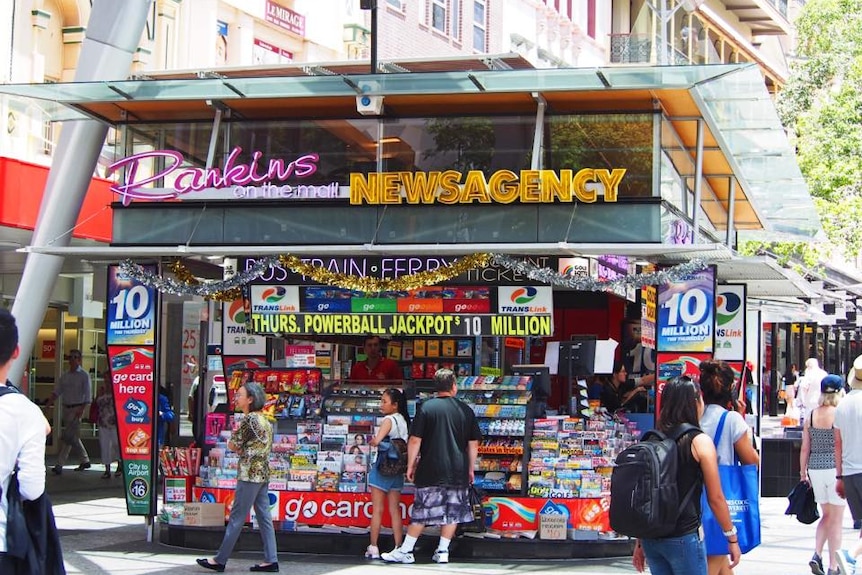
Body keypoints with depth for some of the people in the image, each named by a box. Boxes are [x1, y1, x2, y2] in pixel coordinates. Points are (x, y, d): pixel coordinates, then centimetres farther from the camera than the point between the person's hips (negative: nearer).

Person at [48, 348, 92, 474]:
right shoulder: (65, 376, 13)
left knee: (68, 437, -13)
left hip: (77, 408, -7)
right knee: (73, 436, 13)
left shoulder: (84, 375, -5)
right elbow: (57, 391, 11)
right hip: (66, 407, 7)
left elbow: (87, 394, -10)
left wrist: (81, 410, -20)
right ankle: (85, 460, 26)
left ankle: (59, 465, -14)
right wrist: (49, 404, -3)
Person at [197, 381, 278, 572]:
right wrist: (241, 448, 4)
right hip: (263, 473, 9)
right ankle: (270, 560, 6)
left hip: (250, 473, -9)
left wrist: (234, 445, 10)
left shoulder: (249, 419, -12)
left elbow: (233, 445, -9)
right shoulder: (263, 419, 15)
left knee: (236, 517, -5)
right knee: (264, 517, 8)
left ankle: (220, 560, -1)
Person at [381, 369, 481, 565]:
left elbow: (415, 440, -7)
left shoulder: (427, 407, -5)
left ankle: (405, 551, 6)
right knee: (452, 511, 10)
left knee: (422, 511, 2)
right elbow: (473, 444, 8)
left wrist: (411, 466, 3)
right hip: (458, 472, 2)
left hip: (431, 470, -2)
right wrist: (471, 469, 18)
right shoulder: (466, 410, 4)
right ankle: (443, 552, 11)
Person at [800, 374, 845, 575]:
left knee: (826, 515, 21)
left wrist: (803, 473, 14)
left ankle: (817, 554, 3)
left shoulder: (811, 416, 3)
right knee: (836, 520, 5)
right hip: (836, 469, -4)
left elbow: (805, 449, 5)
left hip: (815, 469, 4)